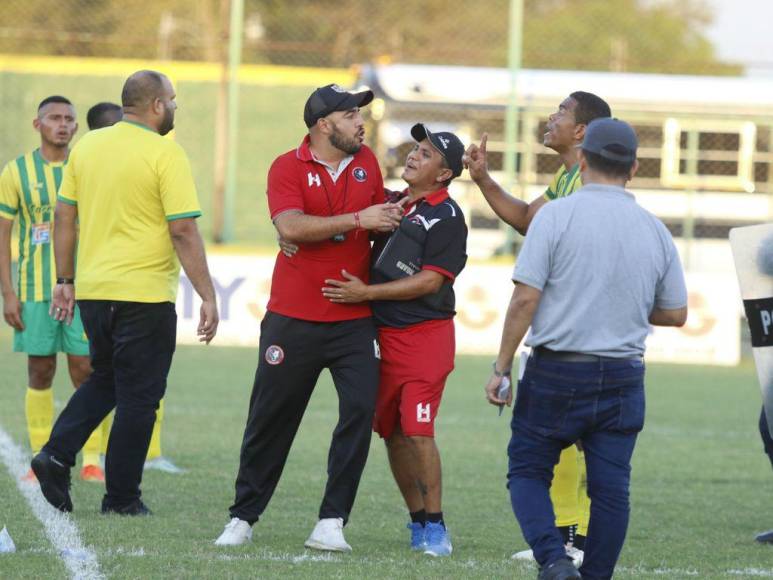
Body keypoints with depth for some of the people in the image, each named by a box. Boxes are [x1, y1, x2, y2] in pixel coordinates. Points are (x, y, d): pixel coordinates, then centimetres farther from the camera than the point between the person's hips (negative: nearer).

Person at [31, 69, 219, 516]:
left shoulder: (87, 146, 7)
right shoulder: (165, 154, -11)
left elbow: (64, 217, 11)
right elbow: (183, 230, -15)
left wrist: (65, 281, 18)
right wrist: (208, 297, -11)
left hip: (92, 291, 6)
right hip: (146, 295, -6)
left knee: (105, 380, 22)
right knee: (138, 397, 4)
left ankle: (57, 454, 3)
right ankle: (122, 496, 8)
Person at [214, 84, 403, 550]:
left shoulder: (367, 162, 9)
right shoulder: (288, 167, -5)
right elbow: (291, 226, -21)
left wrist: (393, 220, 3)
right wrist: (357, 220, -22)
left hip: (355, 320, 3)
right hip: (294, 321, -3)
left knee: (360, 411, -11)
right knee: (271, 419, 4)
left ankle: (332, 523, -7)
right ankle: (243, 519, 15)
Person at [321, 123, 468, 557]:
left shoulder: (446, 217, -10)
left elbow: (430, 281, -16)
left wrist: (366, 293, -15)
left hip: (425, 334, -7)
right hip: (384, 334, 7)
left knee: (418, 431, -12)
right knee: (391, 432, 9)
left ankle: (435, 526, -4)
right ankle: (418, 520, 19)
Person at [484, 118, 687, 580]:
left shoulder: (557, 216, -8)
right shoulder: (655, 230, 4)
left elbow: (525, 299, -12)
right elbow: (676, 314, 10)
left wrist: (502, 368, -5)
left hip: (556, 371, -3)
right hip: (623, 379, 3)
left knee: (528, 471, 7)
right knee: (611, 486, 7)